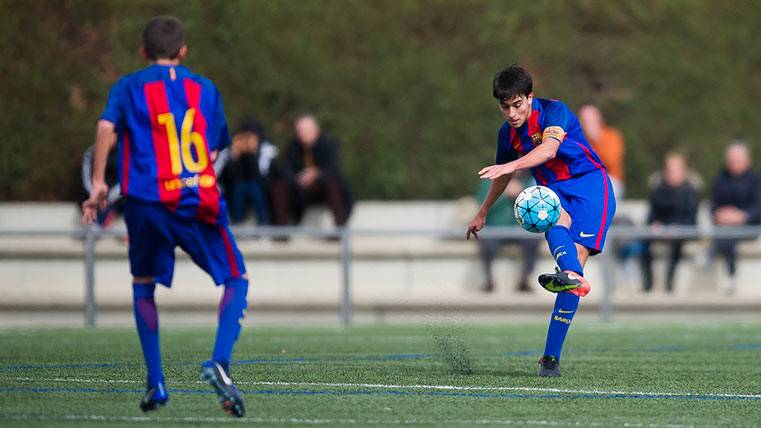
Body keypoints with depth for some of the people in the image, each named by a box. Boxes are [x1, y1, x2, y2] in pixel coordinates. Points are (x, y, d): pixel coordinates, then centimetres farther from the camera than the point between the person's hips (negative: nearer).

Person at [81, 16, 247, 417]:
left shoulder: (128, 87, 8)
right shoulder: (206, 89, 14)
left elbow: (106, 128, -10)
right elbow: (214, 150, 15)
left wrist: (98, 184, -9)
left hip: (147, 202, 0)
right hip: (200, 200, 0)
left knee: (143, 286, 21)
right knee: (236, 281, 12)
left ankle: (155, 383, 13)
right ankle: (219, 362, -13)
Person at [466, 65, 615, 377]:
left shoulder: (554, 111, -13)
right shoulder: (508, 133, 7)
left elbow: (549, 149, -34)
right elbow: (503, 175, 26)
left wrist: (510, 165, -49)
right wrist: (482, 214, 37)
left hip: (589, 184, -5)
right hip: (553, 190, 5)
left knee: (577, 253, -21)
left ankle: (551, 355, -24)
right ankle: (572, 276, -65)